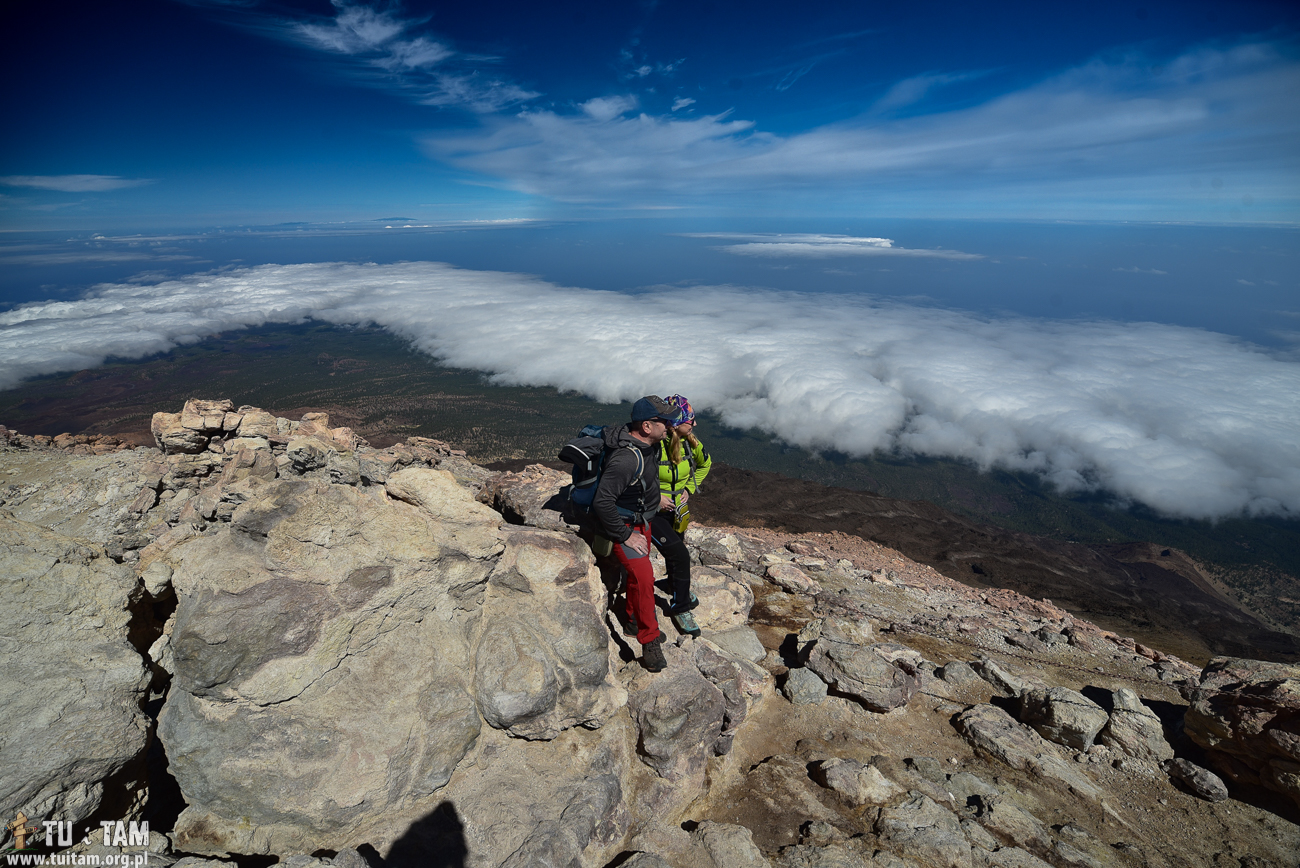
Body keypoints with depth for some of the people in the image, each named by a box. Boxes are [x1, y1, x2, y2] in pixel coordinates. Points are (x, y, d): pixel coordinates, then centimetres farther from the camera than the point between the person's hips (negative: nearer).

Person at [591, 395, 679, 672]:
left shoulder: (647, 442, -7)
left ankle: (636, 621, 42)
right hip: (622, 524, -9)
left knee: (639, 572, 21)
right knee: (643, 577, -14)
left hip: (641, 520, 9)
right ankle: (650, 642, 1)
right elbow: (602, 502, -36)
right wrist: (625, 535, -26)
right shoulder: (626, 459, -36)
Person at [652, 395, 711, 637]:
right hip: (651, 513, -6)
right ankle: (680, 608, 7)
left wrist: (688, 489, 2)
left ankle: (679, 587, 53)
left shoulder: (690, 442, -8)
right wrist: (654, 497, -23)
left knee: (677, 554, 22)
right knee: (679, 554, -15)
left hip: (676, 510, 6)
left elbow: (705, 463, 13)